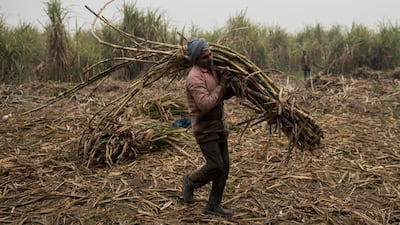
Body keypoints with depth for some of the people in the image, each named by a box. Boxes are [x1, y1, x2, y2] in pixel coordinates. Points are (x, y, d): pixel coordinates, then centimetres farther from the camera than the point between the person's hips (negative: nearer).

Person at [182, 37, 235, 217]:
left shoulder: (212, 71, 10)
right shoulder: (194, 78, -19)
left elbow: (224, 96, 20)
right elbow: (206, 104, -27)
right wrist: (221, 85, -19)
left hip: (219, 125, 9)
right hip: (205, 128, -8)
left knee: (224, 166, 7)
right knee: (215, 166, -9)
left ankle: (213, 205, 18)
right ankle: (190, 181, 21)